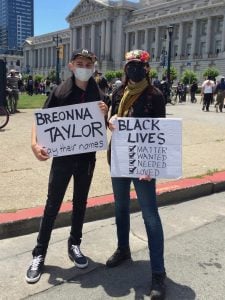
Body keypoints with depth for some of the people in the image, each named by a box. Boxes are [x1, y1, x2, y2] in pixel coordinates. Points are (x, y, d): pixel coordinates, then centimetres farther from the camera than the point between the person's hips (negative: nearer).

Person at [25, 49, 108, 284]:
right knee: (52, 204, 4)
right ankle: (39, 253, 17)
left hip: (87, 156, 3)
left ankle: (74, 245, 32)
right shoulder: (60, 91, -6)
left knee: (80, 203, 14)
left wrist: (104, 114, -15)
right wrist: (35, 143, -23)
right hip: (62, 156, -2)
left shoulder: (97, 93, 1)